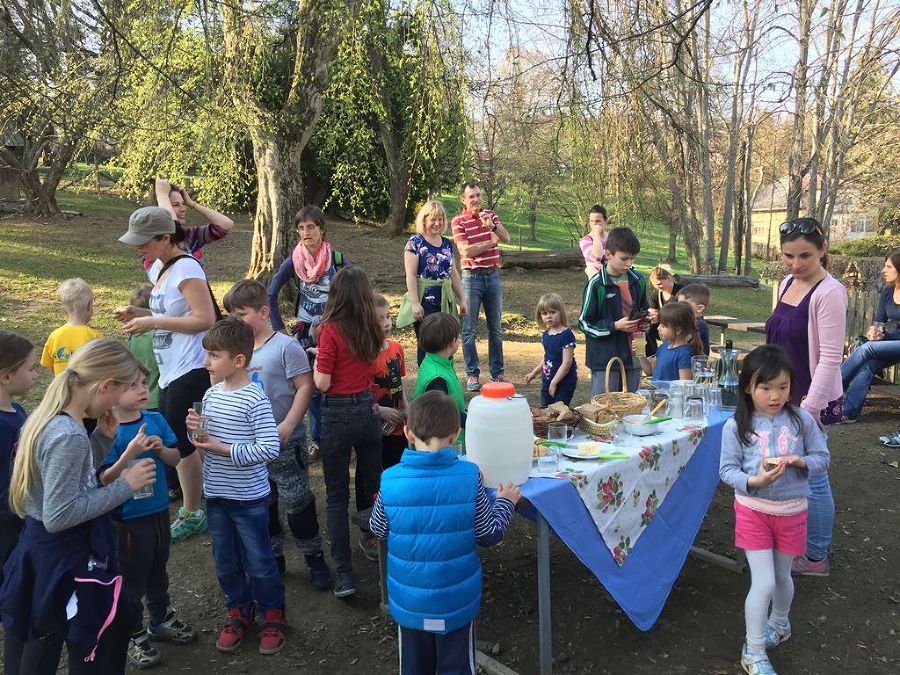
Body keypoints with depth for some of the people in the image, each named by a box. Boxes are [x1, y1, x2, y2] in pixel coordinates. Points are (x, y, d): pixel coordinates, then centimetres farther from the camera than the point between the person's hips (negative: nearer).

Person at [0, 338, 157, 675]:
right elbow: (58, 516, -26)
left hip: (38, 551, 10)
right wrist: (124, 486, -21)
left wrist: (102, 438, 3)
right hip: (67, 562, -10)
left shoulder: (48, 417, 2)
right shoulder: (69, 436, -27)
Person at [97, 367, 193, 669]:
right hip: (128, 518, -5)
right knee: (133, 577, 11)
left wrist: (160, 449, -17)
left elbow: (176, 459, 3)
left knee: (158, 569, 24)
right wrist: (129, 454, -33)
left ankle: (161, 620, 44)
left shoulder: (156, 420, -4)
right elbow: (105, 479, -21)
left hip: (158, 509, 6)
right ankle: (134, 635, 30)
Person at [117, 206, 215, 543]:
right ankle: (191, 508, 32)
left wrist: (152, 322, -21)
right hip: (170, 372, 10)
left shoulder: (186, 269, -17)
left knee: (180, 443, -1)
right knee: (175, 441, 17)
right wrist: (138, 313, 4)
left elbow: (205, 319, -23)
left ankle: (192, 514, 15)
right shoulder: (159, 270, 11)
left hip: (189, 372, -10)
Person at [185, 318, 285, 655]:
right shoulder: (211, 394, 1)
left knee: (258, 561, 9)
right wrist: (195, 432, -8)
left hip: (249, 498, -6)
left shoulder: (254, 399, -20)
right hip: (215, 494, 6)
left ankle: (273, 614, 30)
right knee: (225, 561, 19)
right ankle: (238, 611, 39)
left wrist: (224, 449, -23)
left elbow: (270, 449, -25)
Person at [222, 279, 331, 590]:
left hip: (285, 443, -6)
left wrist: (287, 426, -22)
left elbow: (305, 387, -16)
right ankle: (273, 557, 34)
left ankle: (315, 559, 20)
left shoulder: (286, 347, -14)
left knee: (296, 503, 3)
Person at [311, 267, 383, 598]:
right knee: (376, 486, 18)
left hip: (338, 415, -4)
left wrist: (316, 360, 3)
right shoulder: (373, 330, 0)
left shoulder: (331, 330, -15)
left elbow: (322, 383, -15)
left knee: (337, 496, 5)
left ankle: (344, 574, 7)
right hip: (368, 410, 5)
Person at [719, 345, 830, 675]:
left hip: (791, 510, 2)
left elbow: (822, 458, 0)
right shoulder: (736, 426, -13)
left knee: (782, 576, 20)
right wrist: (754, 481, -29)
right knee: (763, 583, -2)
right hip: (753, 510, -2)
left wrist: (798, 461, -21)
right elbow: (727, 470, -11)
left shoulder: (801, 419, -8)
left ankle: (779, 624, 50)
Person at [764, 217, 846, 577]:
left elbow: (830, 358, -21)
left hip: (811, 401, -8)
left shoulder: (829, 292, -19)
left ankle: (815, 557, 21)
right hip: (785, 397, 8)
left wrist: (809, 409, -22)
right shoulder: (787, 283, 5)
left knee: (810, 478, 4)